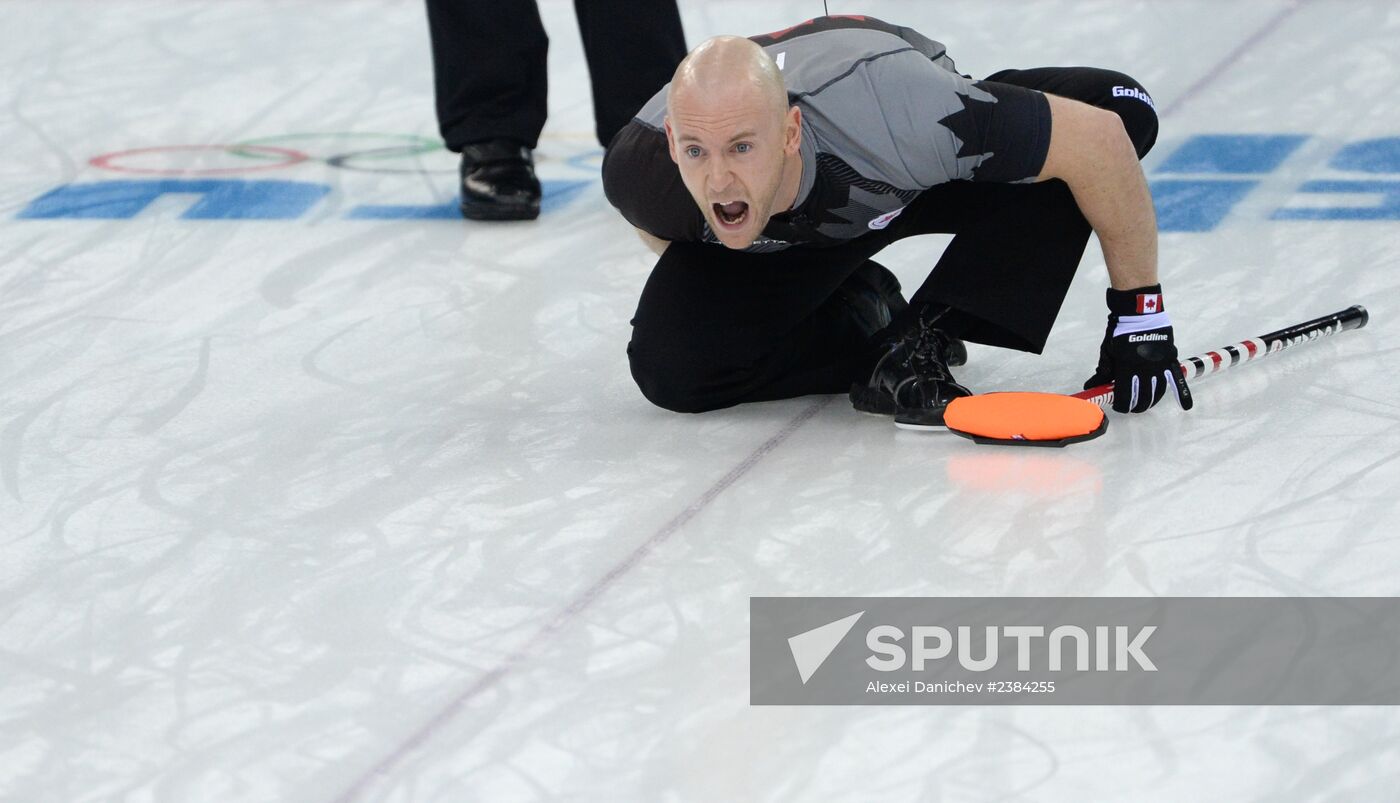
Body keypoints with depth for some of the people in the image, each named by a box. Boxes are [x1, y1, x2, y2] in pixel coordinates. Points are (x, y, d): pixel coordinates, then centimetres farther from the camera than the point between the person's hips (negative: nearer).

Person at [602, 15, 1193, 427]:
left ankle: (921, 335, -19)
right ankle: (857, 317, 5)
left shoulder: (905, 117, -46)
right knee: (668, 370, -23)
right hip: (792, 236, 1)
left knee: (1120, 107, -30)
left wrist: (1138, 311, -28)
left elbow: (1100, 136, -36)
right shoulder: (639, 165, -34)